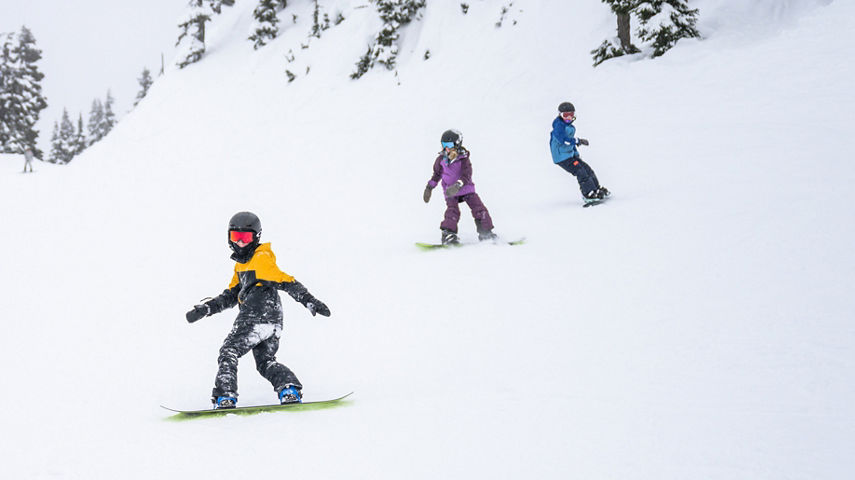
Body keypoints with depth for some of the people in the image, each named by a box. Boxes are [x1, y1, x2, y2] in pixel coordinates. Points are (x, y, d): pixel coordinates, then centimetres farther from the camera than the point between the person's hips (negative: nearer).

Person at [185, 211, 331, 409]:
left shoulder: (262, 259, -7)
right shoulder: (241, 263, 23)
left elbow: (287, 282, -12)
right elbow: (231, 295, 27)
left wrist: (310, 301, -18)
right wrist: (205, 309, 18)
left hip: (256, 318, -10)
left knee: (229, 352, -6)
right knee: (265, 361, 12)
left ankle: (225, 398, -13)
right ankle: (290, 390, -3)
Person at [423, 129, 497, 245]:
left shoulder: (463, 159, -16)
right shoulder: (441, 160, -3)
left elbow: (466, 175, -29)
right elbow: (437, 174, 16)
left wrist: (458, 185, -46)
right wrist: (429, 187, 17)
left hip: (466, 188, -1)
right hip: (450, 192, 1)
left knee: (479, 208, -8)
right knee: (452, 211, -23)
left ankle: (486, 234, 2)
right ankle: (448, 234, -26)